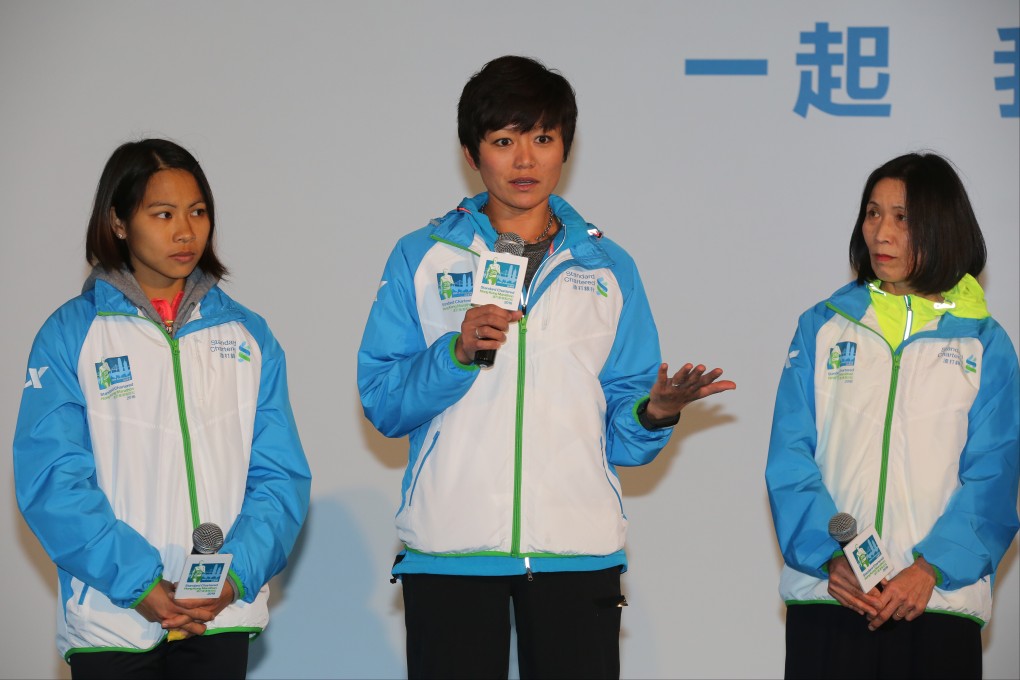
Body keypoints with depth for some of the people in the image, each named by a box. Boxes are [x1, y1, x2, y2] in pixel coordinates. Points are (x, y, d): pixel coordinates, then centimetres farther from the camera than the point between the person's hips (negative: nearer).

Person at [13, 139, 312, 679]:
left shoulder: (247, 336, 8)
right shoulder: (70, 335, 0)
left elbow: (280, 475, 2)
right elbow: (52, 481, -9)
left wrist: (236, 574, -14)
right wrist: (140, 584, -18)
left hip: (222, 618, 2)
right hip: (111, 624, -2)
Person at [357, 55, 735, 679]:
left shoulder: (608, 268, 12)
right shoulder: (421, 258, 9)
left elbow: (620, 439, 9)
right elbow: (381, 403, 1)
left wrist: (654, 413, -12)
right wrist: (457, 353, -14)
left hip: (577, 552, 1)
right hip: (450, 547, -1)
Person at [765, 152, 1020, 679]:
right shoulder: (822, 328, 9)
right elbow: (790, 458, 2)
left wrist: (930, 568, -15)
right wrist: (831, 556, -14)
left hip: (939, 602, 0)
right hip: (826, 597, 1)